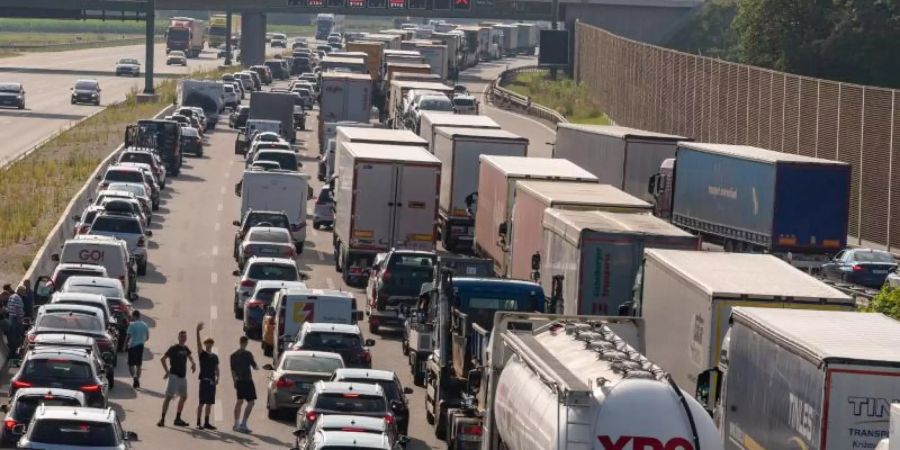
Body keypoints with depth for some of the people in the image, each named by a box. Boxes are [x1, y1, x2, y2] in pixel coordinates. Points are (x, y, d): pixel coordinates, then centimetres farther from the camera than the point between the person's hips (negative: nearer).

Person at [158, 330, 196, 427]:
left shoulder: (185, 349, 10)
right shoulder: (174, 348, -10)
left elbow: (189, 356, 31)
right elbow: (163, 359, -11)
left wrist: (193, 363, 10)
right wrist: (167, 371, -14)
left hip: (183, 376, 8)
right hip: (174, 375, -8)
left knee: (184, 397, 14)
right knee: (169, 396, -13)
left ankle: (178, 419, 23)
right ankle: (162, 419, -15)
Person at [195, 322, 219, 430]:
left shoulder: (215, 356, 15)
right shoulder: (202, 354, 1)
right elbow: (198, 343, -12)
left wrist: (217, 377, 1)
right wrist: (198, 331, -24)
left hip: (212, 381, 5)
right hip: (204, 380, -5)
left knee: (209, 403, 7)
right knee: (202, 403, -7)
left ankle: (206, 423, 13)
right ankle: (198, 423, -5)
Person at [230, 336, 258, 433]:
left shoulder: (233, 355, 8)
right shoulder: (247, 354, -11)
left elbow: (232, 370, 13)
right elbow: (255, 367, -6)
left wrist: (235, 381, 21)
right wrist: (257, 367, 16)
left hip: (239, 381, 7)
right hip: (247, 381, -7)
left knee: (240, 401, 17)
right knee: (251, 402, -5)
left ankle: (236, 424, 21)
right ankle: (243, 424, -15)